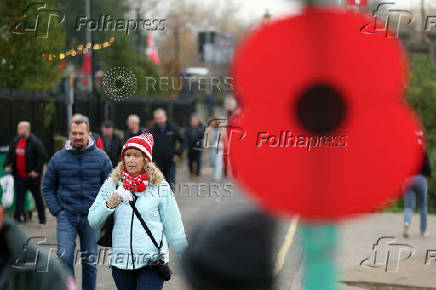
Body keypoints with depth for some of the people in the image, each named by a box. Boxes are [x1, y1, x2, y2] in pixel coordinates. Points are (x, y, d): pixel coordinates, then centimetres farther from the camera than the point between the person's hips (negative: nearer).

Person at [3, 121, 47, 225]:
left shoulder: (35, 142, -13)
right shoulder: (15, 141, 6)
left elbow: (43, 157, -14)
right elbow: (10, 155, 14)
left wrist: (37, 171, -18)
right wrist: (6, 165, -3)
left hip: (32, 176, -4)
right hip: (19, 176, 4)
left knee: (37, 197, 9)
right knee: (19, 197, 1)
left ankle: (42, 219, 22)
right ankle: (17, 218, -1)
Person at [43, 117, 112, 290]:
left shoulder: (101, 157, 2)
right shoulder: (58, 158, 3)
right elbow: (48, 187, 11)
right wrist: (56, 210, -1)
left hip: (91, 217, 0)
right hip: (66, 216, 0)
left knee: (90, 261, 6)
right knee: (65, 256, -12)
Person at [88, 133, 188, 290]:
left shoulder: (160, 186, 1)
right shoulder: (112, 184, 7)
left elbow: (173, 227, 7)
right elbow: (93, 222, 8)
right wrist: (108, 206, -10)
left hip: (152, 261, -3)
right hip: (121, 262, 3)